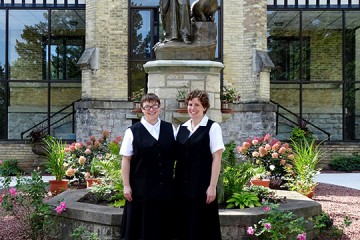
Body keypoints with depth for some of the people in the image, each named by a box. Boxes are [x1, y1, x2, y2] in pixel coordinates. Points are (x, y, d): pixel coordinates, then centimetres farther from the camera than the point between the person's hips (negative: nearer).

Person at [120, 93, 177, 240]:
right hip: (141, 188, -2)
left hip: (165, 188, 3)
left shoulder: (170, 129, 7)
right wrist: (126, 186, -6)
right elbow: (126, 160, -2)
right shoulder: (133, 132, -1)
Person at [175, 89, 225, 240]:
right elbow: (178, 158, 13)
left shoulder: (213, 127, -5)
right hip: (182, 187, 5)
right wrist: (175, 183, 8)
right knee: (184, 228, 9)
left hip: (202, 187, -5)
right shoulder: (181, 128, 10)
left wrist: (212, 186, -13)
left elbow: (217, 158, -9)